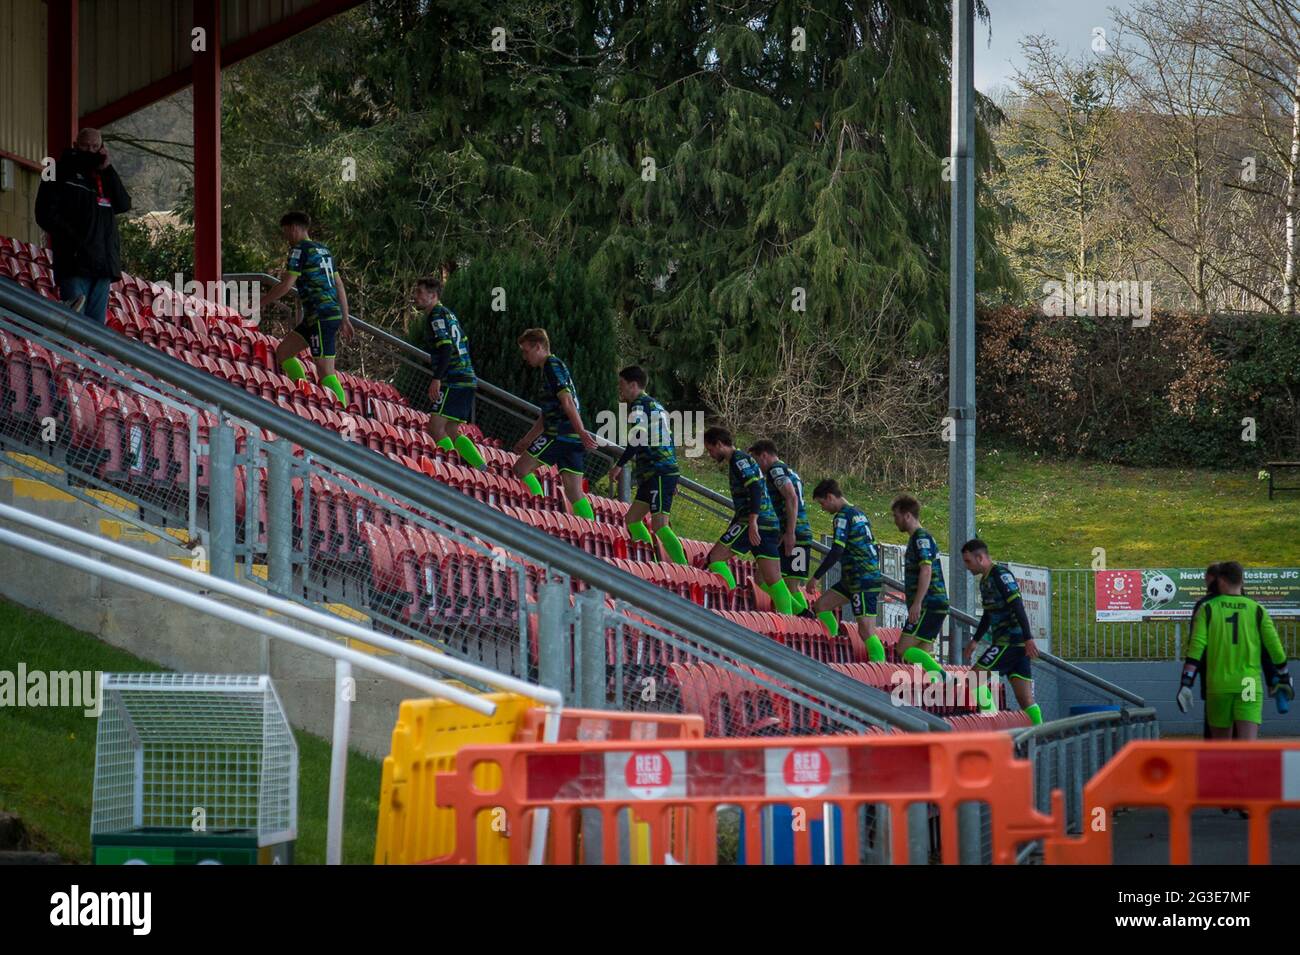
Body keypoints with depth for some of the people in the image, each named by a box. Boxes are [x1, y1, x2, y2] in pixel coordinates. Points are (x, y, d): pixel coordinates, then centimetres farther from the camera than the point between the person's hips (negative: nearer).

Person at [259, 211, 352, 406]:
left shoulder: (299, 249, -6)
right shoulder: (323, 249, 19)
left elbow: (286, 286, -11)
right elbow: (339, 285, 20)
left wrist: (259, 303, -2)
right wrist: (345, 319, 22)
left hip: (321, 316, -9)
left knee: (325, 372, -12)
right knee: (283, 351, 15)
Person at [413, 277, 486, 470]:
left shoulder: (437, 315, -9)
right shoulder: (449, 313, 20)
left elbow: (446, 348, -21)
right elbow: (464, 343, 26)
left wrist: (436, 379, -27)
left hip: (453, 382, -10)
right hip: (467, 380, 10)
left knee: (435, 428, -14)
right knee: (451, 432, 13)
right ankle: (482, 469, 9)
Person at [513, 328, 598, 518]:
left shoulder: (552, 366, -5)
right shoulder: (552, 367, 26)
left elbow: (567, 401, -17)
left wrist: (582, 432, -26)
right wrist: (527, 440, 37)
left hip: (560, 434, -9)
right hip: (573, 440, 9)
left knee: (521, 468, 0)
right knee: (574, 492, 4)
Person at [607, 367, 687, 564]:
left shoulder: (639, 405, -6)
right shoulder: (656, 406, 23)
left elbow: (637, 438, -21)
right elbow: (670, 440, 26)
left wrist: (619, 466, -20)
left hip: (658, 474, -10)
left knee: (660, 525, -18)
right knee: (632, 518, 15)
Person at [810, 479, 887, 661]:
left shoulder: (843, 516, -11)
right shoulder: (859, 514, 17)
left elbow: (836, 552, -19)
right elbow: (874, 549, 22)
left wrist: (816, 577, -14)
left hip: (862, 581, -10)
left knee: (866, 630, -12)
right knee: (821, 605, 12)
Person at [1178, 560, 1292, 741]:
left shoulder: (1208, 609, 2)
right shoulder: (1257, 611, 4)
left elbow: (1196, 647, -8)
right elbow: (1275, 647, 6)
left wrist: (1185, 685, -9)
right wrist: (1284, 679, 21)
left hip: (1218, 685, 0)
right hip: (1249, 684, 0)